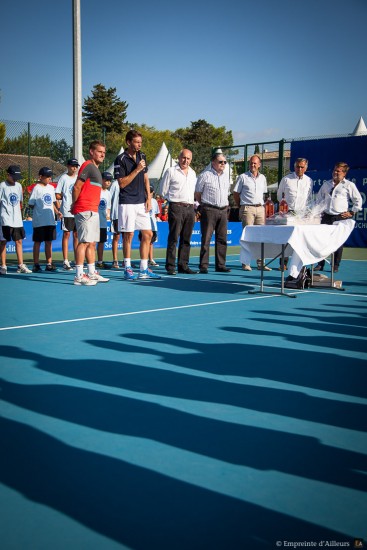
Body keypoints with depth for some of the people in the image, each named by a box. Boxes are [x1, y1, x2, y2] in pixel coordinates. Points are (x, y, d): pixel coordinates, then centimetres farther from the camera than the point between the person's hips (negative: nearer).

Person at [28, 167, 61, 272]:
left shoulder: (51, 188, 12)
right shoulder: (36, 188, -7)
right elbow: (31, 204, -7)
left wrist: (57, 212, 8)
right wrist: (40, 210, -8)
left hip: (50, 220, 6)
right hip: (39, 221, -6)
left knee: (49, 242, 9)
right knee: (37, 242, 2)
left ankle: (49, 264, 15)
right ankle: (36, 264, 8)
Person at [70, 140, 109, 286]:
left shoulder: (96, 169, 22)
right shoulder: (88, 166, -8)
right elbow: (76, 187, -14)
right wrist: (75, 204, -4)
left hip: (93, 211, 10)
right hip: (85, 211, -10)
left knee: (92, 243, 12)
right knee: (84, 242, -11)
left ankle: (92, 273, 19)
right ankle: (79, 276, -10)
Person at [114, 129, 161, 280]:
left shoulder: (142, 156, 12)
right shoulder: (121, 159, -8)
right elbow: (122, 183, -12)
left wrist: (149, 198, 8)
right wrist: (137, 169, -17)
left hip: (142, 202, 6)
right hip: (127, 203, -6)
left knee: (148, 234, 4)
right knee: (128, 235, -2)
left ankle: (144, 269, 11)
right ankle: (128, 269, 8)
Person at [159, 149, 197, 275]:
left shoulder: (193, 173, 19)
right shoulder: (171, 171, 2)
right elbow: (163, 191, 3)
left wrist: (193, 204, 13)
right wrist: (174, 199, 5)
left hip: (190, 208, 6)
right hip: (176, 207, -5)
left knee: (186, 239, 6)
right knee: (173, 238, -8)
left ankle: (183, 265, 11)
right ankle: (170, 266, -5)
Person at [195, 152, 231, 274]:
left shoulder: (226, 177, 16)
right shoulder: (205, 175, -3)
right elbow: (197, 194, 1)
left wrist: (225, 206, 13)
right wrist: (204, 205, 1)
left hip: (223, 210, 6)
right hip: (209, 210, -6)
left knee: (222, 239, 6)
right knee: (206, 238, -6)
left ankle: (220, 265, 12)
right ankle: (203, 266, -2)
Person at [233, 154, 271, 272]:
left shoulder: (262, 178, 16)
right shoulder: (243, 177, 2)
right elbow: (235, 193, 3)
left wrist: (262, 206, 12)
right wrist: (240, 207, 2)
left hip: (260, 208, 5)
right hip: (247, 208, -5)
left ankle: (260, 263, 7)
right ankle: (246, 263, -2)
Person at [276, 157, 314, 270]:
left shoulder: (309, 181, 10)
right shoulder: (286, 179, 4)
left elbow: (310, 199, 18)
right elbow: (279, 195, 16)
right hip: (288, 213, -1)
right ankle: (283, 263, 0)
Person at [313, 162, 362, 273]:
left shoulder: (349, 185, 4)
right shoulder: (326, 184, 17)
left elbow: (358, 200, 4)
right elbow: (319, 199, 24)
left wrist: (351, 212, -2)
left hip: (341, 218, -4)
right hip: (326, 217, 4)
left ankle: (336, 265, 7)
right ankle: (320, 264, 5)